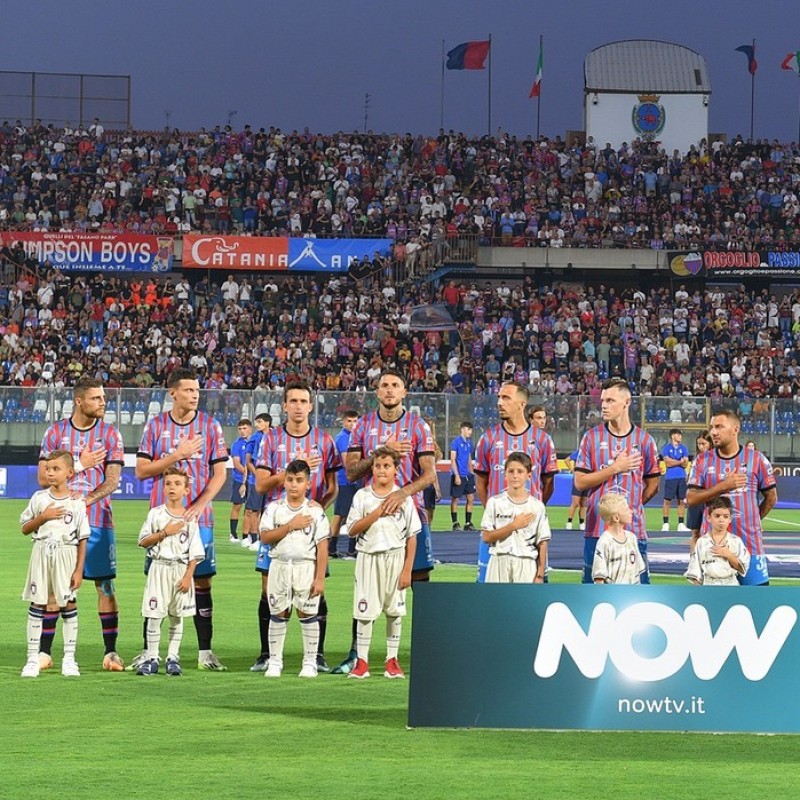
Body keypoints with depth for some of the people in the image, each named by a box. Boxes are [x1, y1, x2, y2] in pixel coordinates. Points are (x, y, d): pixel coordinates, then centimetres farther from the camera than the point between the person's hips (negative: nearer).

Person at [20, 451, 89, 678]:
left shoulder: (77, 503, -1)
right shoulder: (39, 498, 5)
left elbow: (83, 538, 0)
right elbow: (25, 528, 6)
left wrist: (79, 570, -4)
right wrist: (43, 517, -12)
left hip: (66, 554, -1)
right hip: (42, 554, 1)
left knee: (68, 604, 1)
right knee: (37, 603, 1)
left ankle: (69, 658, 8)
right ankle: (33, 658, 4)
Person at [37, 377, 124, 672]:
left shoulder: (110, 434, 4)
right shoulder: (55, 432, 5)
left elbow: (113, 479, -3)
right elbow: (43, 477, 1)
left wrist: (88, 499, -20)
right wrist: (79, 465, -8)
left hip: (97, 520, 0)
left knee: (105, 584, -2)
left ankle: (110, 652, 3)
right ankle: (44, 652, 6)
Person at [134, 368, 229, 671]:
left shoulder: (210, 426, 3)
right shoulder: (155, 425, 4)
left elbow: (220, 473, 1)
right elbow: (141, 470, 1)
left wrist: (199, 505, -12)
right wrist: (177, 455, -11)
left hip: (198, 517, 0)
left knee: (202, 581, 0)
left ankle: (205, 652, 4)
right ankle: (149, 651, 6)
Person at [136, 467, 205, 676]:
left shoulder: (190, 518, 2)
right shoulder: (155, 514, 2)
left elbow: (195, 553, 2)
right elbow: (143, 541, -1)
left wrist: (188, 576, -7)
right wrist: (165, 533, -11)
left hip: (181, 568, 1)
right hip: (159, 567, -1)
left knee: (177, 616, 6)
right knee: (154, 616, -4)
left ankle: (173, 657, 12)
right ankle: (152, 658, 3)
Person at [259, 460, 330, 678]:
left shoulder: (315, 510, -2)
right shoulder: (274, 508, 3)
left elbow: (322, 547, -3)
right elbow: (265, 537, -7)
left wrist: (320, 578, -8)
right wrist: (291, 526, -15)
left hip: (306, 566, -2)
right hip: (280, 565, 2)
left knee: (307, 613, 1)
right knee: (278, 613, 6)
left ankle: (310, 662, 9)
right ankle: (275, 661, 14)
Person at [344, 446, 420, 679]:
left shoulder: (404, 498, 2)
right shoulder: (362, 496, 4)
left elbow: (411, 537, 2)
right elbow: (352, 530, -4)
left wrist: (407, 569, -4)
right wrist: (377, 513, -13)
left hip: (395, 557, 0)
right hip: (368, 557, 0)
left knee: (394, 610, 5)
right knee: (364, 610, -2)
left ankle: (392, 660, 14)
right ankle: (362, 661, 2)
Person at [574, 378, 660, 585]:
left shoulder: (644, 440, 6)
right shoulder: (592, 437, 4)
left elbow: (652, 485, 13)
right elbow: (580, 482, -2)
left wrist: (631, 505, 3)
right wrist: (615, 468, -8)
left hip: (633, 529, 0)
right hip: (597, 528, 0)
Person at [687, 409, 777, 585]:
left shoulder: (756, 459, 2)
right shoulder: (702, 461, 5)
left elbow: (771, 497, 11)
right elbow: (691, 498, -4)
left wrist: (750, 521, 8)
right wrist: (723, 486, -14)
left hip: (749, 543, -1)